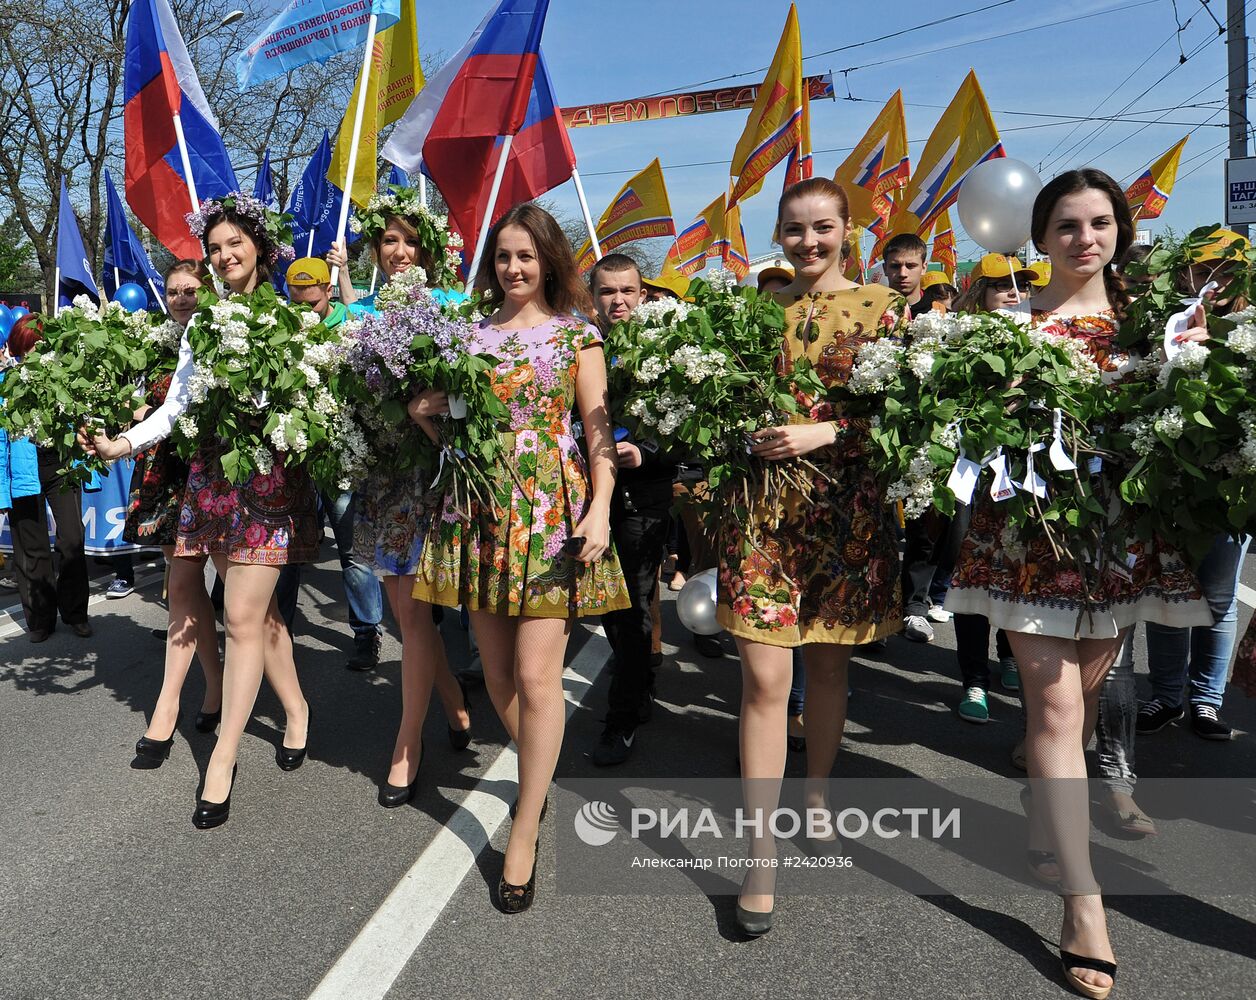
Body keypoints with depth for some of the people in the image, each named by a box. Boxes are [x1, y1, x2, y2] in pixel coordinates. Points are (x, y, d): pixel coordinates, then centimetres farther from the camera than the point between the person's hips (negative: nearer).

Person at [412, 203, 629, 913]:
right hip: (481, 510, 4)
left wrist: (600, 509, -13)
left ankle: (525, 833, 6)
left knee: (536, 676, -7)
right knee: (497, 671, 8)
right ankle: (542, 775, 33)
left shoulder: (576, 334, 4)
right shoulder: (471, 334, 14)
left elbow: (599, 428, -2)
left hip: (553, 510, -4)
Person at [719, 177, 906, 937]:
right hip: (763, 502, 1)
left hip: (846, 509, 0)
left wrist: (823, 433, -15)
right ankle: (762, 853, 4)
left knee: (829, 665, 13)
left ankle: (818, 795, 38)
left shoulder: (882, 308, 3)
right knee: (765, 676, -5)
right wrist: (747, 433, -6)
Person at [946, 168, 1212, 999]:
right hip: (1031, 525, -3)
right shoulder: (1011, 317, 0)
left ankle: (1052, 822, 37)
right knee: (1055, 701, -6)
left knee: (1086, 690, 14)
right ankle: (1084, 900, -1)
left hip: (1122, 526, 4)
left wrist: (1188, 356, -7)